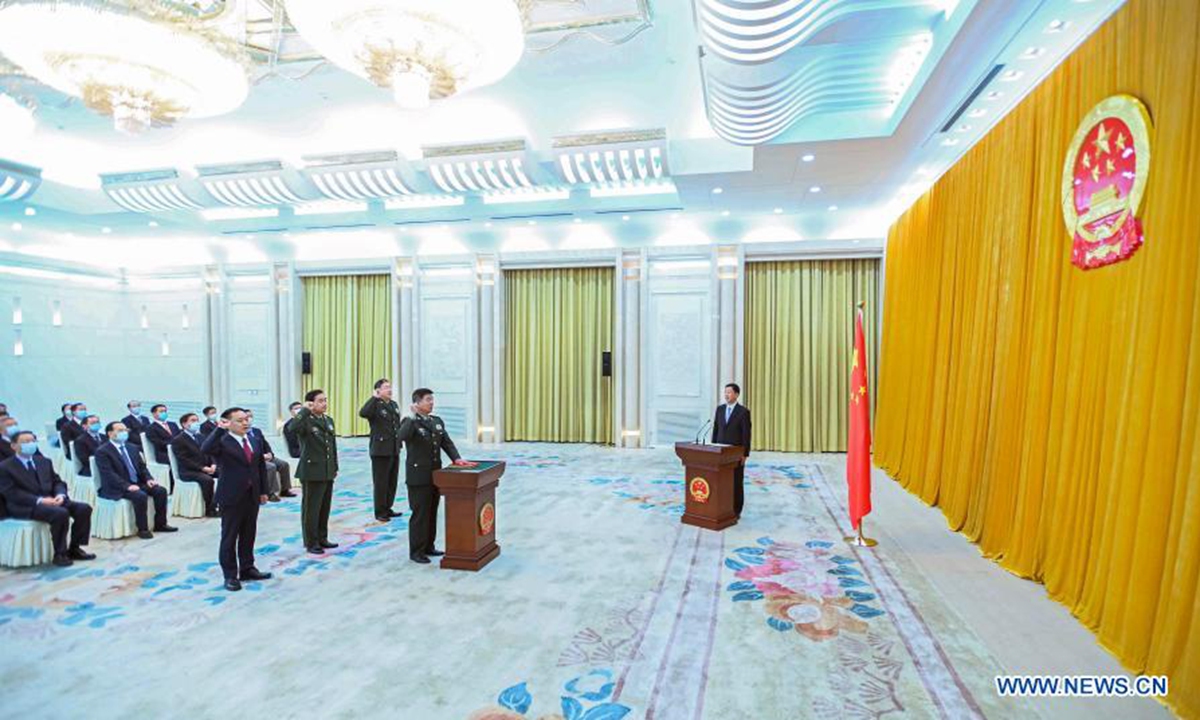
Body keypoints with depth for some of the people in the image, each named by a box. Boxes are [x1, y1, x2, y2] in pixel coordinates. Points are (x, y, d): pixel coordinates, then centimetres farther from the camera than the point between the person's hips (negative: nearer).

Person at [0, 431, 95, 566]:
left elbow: (57, 482, 15)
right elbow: (12, 494, -11)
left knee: (84, 508, -18)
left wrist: (61, 495, -9)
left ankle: (74, 548, -5)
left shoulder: (44, 461, 18)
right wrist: (39, 500, -24)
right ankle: (59, 554, -19)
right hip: (26, 506, -6)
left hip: (51, 500, 6)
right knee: (61, 513, -34)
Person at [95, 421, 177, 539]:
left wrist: (148, 479, -3)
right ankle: (142, 529, -18)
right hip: (117, 488, -7)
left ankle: (160, 524, -3)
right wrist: (127, 486, -27)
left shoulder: (132, 448, 15)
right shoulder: (102, 451, -8)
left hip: (137, 483, 7)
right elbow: (109, 474, -18)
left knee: (161, 490, -13)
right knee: (141, 496, -32)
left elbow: (142, 467, 17)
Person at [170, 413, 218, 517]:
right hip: (188, 471, -7)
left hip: (207, 468, 7)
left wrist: (213, 465, -5)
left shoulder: (201, 437, 18)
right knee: (207, 480, -34)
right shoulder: (178, 440, -5)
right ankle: (210, 509, -24)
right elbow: (184, 460, -14)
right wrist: (202, 468, -21)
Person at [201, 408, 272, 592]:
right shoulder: (222, 442, -10)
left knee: (249, 535, 14)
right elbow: (205, 449, -34)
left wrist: (263, 491, 11)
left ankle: (247, 569, 27)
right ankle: (230, 575, 17)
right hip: (231, 497, -5)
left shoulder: (255, 441, 8)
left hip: (252, 495, 5)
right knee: (229, 537, 6)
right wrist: (220, 429, -32)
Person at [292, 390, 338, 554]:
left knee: (325, 507, 14)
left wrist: (335, 467, 15)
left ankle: (322, 538, 27)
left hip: (327, 472, 7)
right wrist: (304, 410, -27)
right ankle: (311, 542, 16)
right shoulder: (306, 420, -12)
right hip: (312, 471, -7)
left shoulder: (329, 420, 10)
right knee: (311, 508, 4)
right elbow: (293, 428, -37)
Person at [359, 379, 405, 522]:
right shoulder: (375, 405, -10)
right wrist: (374, 397, -28)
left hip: (394, 450, 7)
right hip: (380, 451, -7)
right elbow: (363, 413, -33)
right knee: (381, 482, 2)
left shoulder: (394, 404, 12)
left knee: (392, 481, 13)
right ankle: (380, 512, 13)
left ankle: (387, 508, 26)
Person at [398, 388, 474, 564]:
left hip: (435, 474, 7)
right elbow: (401, 437, -30)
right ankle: (416, 552, 11)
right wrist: (412, 417, -30)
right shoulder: (409, 422, -9)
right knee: (420, 514, 0)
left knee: (432, 512, 15)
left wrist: (456, 459, -7)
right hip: (418, 476, -6)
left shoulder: (437, 421, 10)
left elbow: (447, 442, 7)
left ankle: (429, 546, 27)